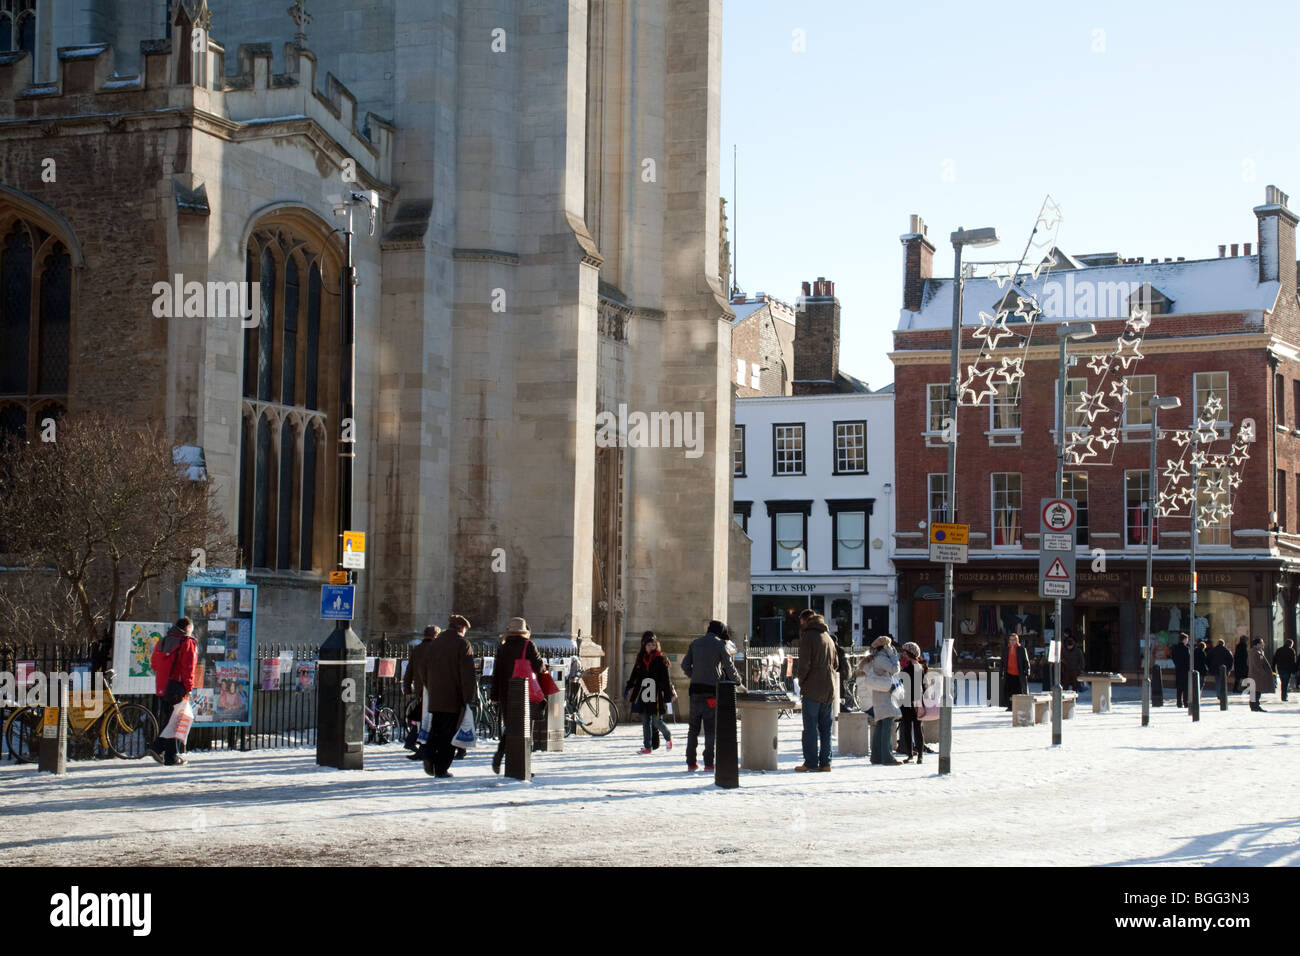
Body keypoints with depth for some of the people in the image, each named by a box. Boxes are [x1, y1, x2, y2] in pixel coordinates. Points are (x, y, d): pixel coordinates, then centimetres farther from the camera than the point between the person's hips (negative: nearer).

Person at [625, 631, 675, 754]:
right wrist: (628, 688, 18)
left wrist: (669, 694, -8)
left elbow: (666, 678, -5)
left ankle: (668, 737, 22)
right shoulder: (640, 659, 11)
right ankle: (647, 747, 10)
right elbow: (634, 675, 20)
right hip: (643, 696, 5)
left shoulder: (660, 660, -3)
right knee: (645, 721, 5)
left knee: (656, 721, -5)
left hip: (656, 696, -5)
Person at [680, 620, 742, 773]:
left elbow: (685, 665, 11)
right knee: (710, 728, 3)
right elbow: (729, 667, 0)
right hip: (712, 690, -3)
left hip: (695, 689, 3)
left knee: (693, 727, 9)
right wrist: (737, 680, 16)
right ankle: (708, 763, 0)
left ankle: (691, 763, 8)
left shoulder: (695, 643, 11)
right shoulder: (720, 644, -1)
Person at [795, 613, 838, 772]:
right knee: (825, 727, 9)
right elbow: (836, 664, 18)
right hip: (829, 690, 6)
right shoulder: (829, 638, 16)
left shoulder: (808, 636, -7)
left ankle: (811, 763, -4)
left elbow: (804, 663, -14)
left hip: (813, 688, -6)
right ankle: (825, 762, 8)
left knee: (810, 727, -3)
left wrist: (801, 679, 0)